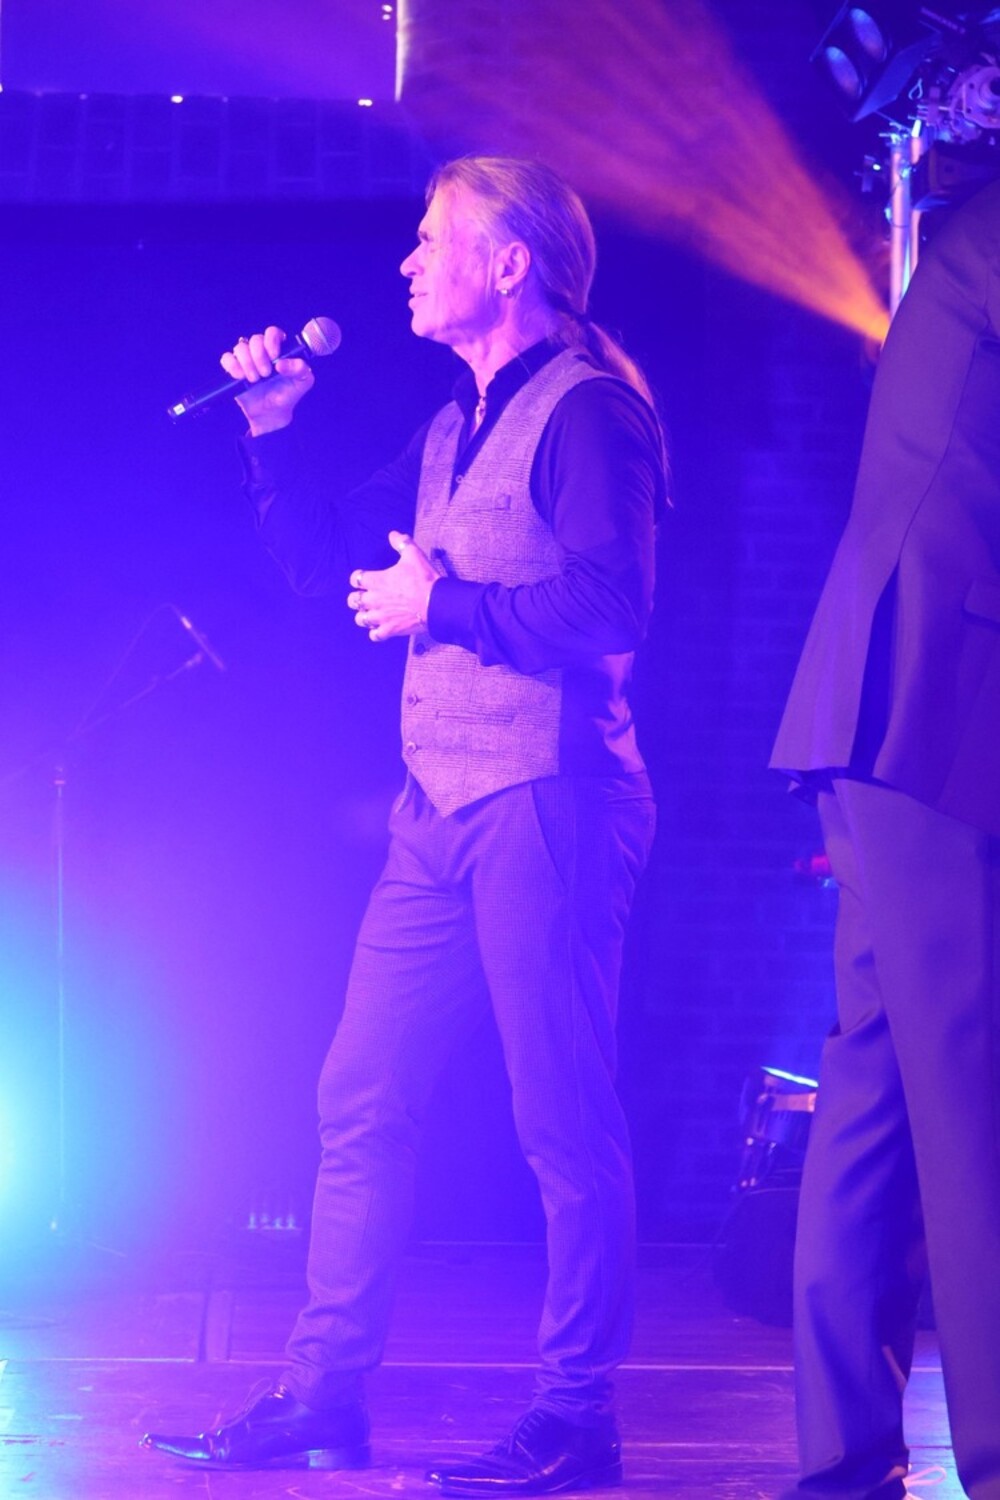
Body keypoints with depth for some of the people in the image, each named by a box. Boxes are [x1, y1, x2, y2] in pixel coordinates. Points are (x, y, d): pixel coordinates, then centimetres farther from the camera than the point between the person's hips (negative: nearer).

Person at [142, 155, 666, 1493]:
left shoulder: (587, 407, -8)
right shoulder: (456, 429, 20)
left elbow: (607, 604, -19)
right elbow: (328, 559, 25)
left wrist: (442, 604, -11)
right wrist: (272, 430, 14)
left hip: (545, 803, -9)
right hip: (444, 807, 9)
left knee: (563, 1122, -5)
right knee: (362, 1100, 8)